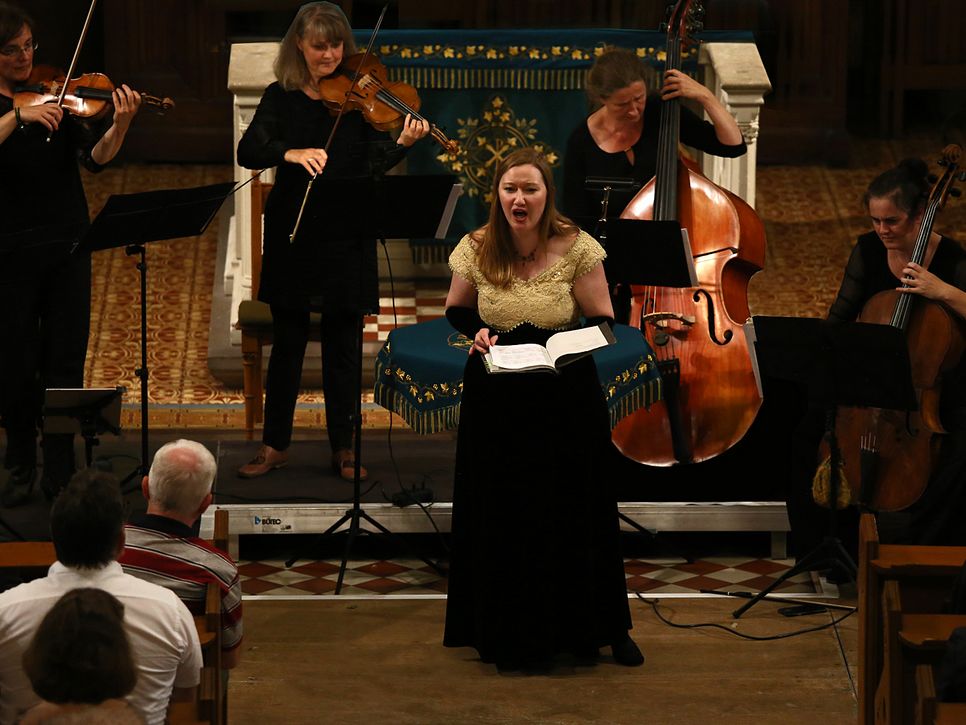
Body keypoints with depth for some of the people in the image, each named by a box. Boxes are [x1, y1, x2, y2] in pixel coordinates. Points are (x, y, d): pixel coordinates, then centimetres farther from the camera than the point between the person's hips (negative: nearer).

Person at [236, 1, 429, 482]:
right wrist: (290, 153, -30)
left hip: (346, 238, 0)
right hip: (292, 235, 0)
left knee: (343, 344, 5)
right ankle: (275, 445, 17)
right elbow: (248, 152, -12)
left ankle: (344, 448, 15)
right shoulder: (280, 98, 1)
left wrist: (402, 144, -29)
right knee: (287, 342, 7)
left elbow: (371, 164, -10)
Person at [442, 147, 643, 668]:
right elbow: (456, 311, 10)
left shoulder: (577, 248, -10)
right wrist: (476, 332, -12)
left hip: (565, 397, -1)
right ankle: (506, 632, 20)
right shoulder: (476, 250, -5)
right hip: (495, 401, 1)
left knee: (575, 512, 5)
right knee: (501, 514, 5)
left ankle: (606, 628, 20)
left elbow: (603, 322, -5)